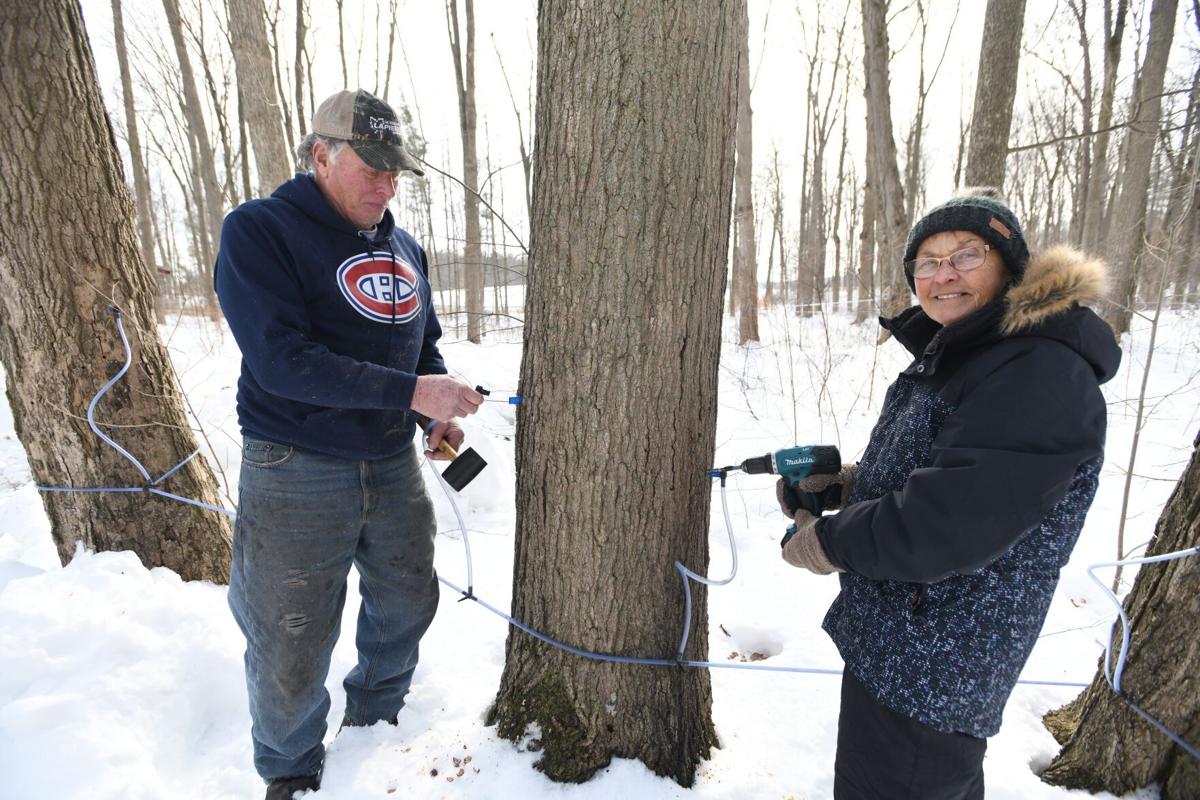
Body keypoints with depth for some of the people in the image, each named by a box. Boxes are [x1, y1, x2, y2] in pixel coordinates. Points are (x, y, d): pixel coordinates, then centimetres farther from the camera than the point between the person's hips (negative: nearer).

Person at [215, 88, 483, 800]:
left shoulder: (403, 247, 10)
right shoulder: (259, 231, -10)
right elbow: (281, 358, -22)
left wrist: (441, 415, -1)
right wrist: (409, 391, -26)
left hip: (393, 466, 6)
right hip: (297, 473, -6)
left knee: (407, 606, 18)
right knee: (291, 650, 5)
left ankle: (374, 726, 46)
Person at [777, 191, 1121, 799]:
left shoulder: (1044, 376, -25)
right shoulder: (950, 356, 7)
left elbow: (949, 525, -32)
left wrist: (828, 542, -18)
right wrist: (853, 482, -1)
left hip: (928, 674, -9)